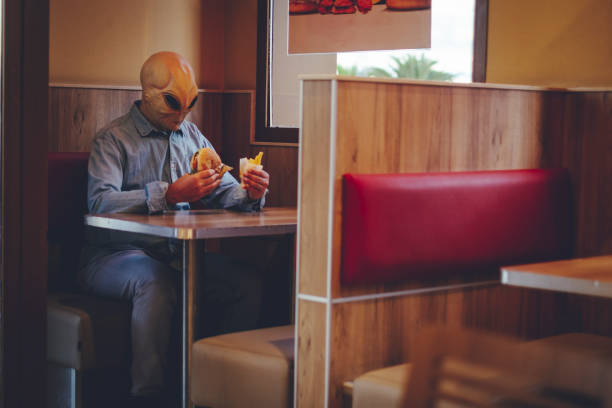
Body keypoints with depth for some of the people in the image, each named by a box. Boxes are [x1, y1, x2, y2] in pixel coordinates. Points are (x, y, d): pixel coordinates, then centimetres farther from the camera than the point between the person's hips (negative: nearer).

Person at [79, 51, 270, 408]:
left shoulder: (192, 136, 20)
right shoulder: (113, 139, 0)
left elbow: (224, 191, 16)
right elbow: (99, 201, -18)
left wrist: (250, 195, -9)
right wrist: (168, 194, -29)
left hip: (177, 254, 5)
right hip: (116, 255, -5)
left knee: (246, 282, -21)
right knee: (156, 281, -38)